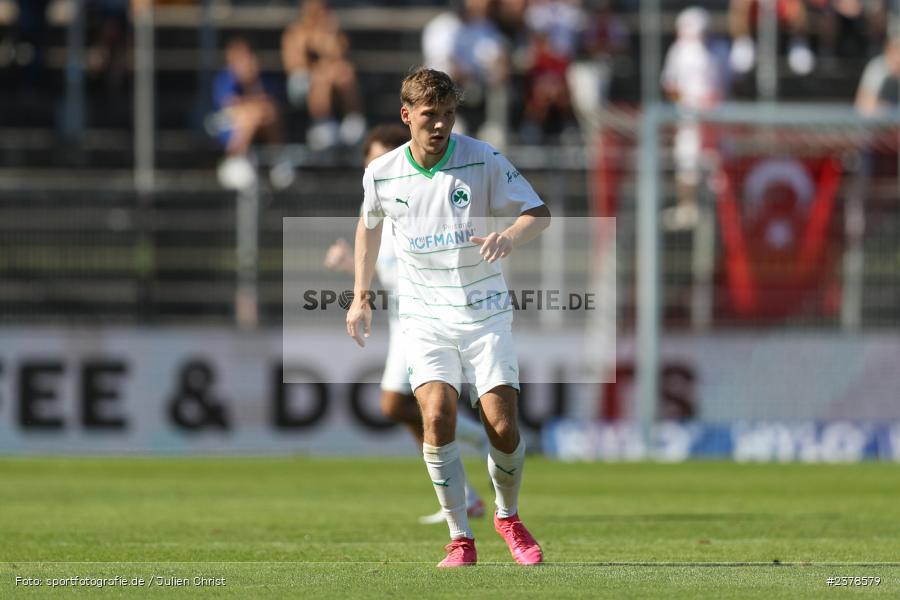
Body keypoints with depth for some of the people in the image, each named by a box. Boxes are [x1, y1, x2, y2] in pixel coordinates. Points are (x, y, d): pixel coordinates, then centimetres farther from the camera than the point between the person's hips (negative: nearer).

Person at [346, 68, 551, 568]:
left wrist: (510, 237, -28)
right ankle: (460, 539, -8)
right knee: (437, 417, -19)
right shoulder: (381, 174, -2)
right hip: (424, 316, 1)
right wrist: (360, 296, 19)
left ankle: (508, 517, 22)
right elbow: (369, 223, 19)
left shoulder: (483, 161, -9)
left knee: (502, 426, -8)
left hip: (486, 314, -1)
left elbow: (539, 214, -6)